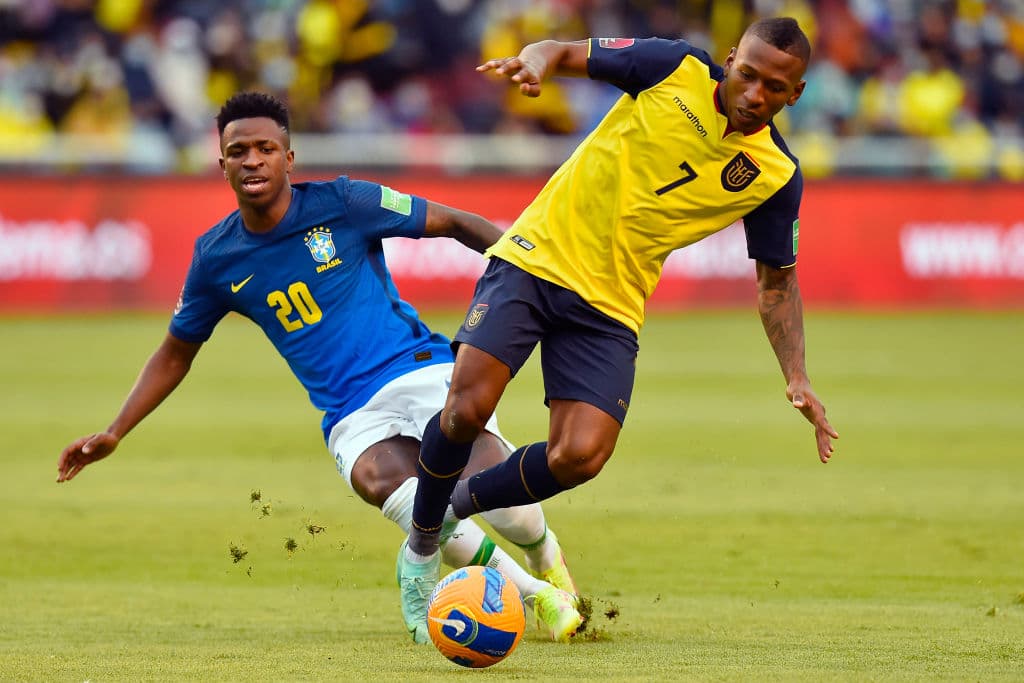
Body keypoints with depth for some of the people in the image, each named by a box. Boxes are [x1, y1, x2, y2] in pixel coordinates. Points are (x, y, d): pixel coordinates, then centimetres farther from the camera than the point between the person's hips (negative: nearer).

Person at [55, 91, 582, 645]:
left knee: (500, 502, -27)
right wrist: (114, 433, 13)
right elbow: (175, 354, 20)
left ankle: (545, 556, 13)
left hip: (419, 371, -1)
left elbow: (454, 224, 4)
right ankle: (530, 593, -22)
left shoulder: (339, 203, -3)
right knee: (380, 480, -36)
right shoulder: (216, 258, 6)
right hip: (352, 418, 2)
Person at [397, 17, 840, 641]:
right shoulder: (675, 70, -7)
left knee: (579, 457, -17)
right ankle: (422, 542, 9)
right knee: (468, 408, -19)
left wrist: (797, 378, -2)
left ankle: (460, 504, 13)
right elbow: (568, 53, 1)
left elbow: (777, 281, 10)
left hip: (611, 306, 2)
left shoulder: (777, 178, -1)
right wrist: (537, 60, -24)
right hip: (537, 256, -2)